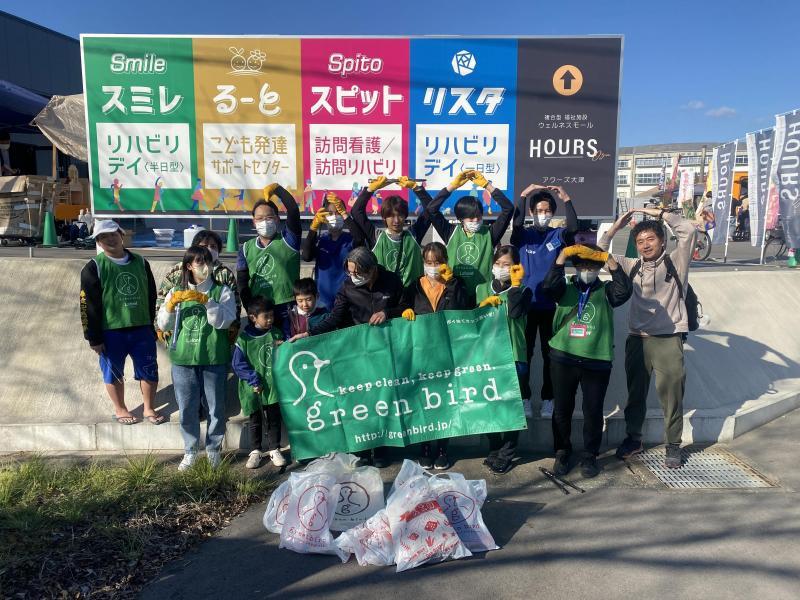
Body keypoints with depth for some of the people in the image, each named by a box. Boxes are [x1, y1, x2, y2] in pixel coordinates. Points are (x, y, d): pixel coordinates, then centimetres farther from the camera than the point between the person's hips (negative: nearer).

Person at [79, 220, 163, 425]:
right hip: (110, 332, -3)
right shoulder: (94, 268, -6)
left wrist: (151, 324, 9)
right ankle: (120, 410, 30)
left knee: (149, 370, 7)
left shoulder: (141, 263, 6)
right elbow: (88, 306, -8)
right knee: (113, 372, 11)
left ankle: (149, 409, 25)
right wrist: (94, 337, -10)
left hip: (142, 329, 3)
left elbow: (151, 296, 12)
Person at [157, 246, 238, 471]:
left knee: (215, 408, 7)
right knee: (187, 408, 8)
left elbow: (224, 321, -13)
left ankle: (214, 449, 27)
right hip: (183, 359, 2)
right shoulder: (176, 292, 8)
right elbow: (163, 325, 4)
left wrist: (206, 300, -23)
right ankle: (190, 451, 27)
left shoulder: (222, 292, 0)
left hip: (214, 359, -2)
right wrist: (170, 304, -13)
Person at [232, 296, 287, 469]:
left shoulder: (276, 334, 1)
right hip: (253, 389, -2)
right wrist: (253, 379, -15)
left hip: (273, 386, 2)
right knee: (255, 421, 12)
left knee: (274, 420, 10)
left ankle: (274, 450, 23)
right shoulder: (244, 338, -9)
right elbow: (238, 364, -8)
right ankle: (255, 451, 25)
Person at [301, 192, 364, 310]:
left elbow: (360, 238, -26)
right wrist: (314, 225, -23)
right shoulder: (319, 239, 3)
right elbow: (306, 257, -15)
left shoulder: (351, 239, -2)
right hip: (323, 300, 2)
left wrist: (343, 213, -32)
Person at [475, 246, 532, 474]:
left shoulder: (523, 291, 4)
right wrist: (483, 305, -9)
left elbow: (516, 312, -16)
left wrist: (516, 284, -17)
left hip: (514, 356, -2)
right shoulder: (481, 290, 13)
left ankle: (507, 454, 9)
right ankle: (494, 450, 20)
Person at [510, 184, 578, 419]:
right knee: (524, 353, 6)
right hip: (526, 303, -1)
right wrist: (523, 195, -26)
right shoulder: (523, 235, 3)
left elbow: (573, 227, -15)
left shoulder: (558, 235, 4)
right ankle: (524, 398, 17)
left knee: (550, 353, 8)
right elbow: (516, 223, -18)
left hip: (551, 304, 1)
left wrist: (566, 199, -24)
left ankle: (548, 399, 19)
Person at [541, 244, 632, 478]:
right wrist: (563, 256, -22)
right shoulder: (565, 288, 7)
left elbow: (625, 291, -14)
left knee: (593, 410, 6)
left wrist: (611, 261, -20)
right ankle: (562, 452, 24)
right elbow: (548, 286, -15)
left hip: (597, 361, 0)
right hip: (563, 358, 1)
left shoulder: (606, 291, 7)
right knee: (562, 409, 8)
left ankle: (590, 455, 21)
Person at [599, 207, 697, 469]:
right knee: (635, 392, 13)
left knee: (672, 394, 1)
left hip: (669, 339, -3)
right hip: (637, 339, 3)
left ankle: (673, 445, 16)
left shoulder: (675, 262, 2)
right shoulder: (632, 266, 10)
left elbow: (689, 231, -10)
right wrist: (616, 226, 4)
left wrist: (660, 212, -5)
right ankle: (633, 438, 29)